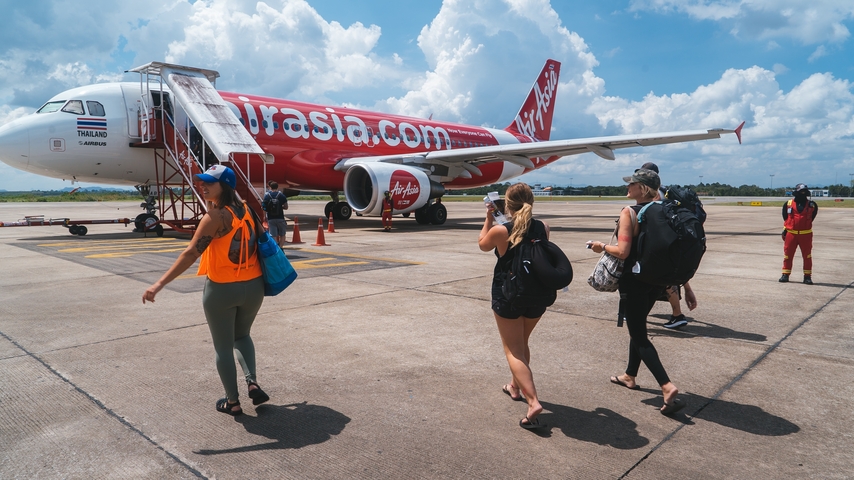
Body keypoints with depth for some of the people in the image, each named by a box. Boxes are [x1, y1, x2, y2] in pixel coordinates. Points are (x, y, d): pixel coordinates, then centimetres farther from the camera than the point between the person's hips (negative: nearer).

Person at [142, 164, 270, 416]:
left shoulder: (215, 216, -16)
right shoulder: (245, 210, 4)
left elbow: (191, 253, -23)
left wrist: (160, 284, -25)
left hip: (222, 290, -6)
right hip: (253, 286, 6)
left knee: (223, 347, 12)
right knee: (242, 335, 28)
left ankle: (232, 402, 22)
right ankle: (252, 382, 11)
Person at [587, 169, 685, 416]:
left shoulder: (629, 213, -18)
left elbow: (622, 251, -24)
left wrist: (602, 246, -4)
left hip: (634, 281, -8)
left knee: (639, 335, 1)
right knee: (637, 327, 22)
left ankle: (668, 386, -10)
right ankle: (630, 376, 36)